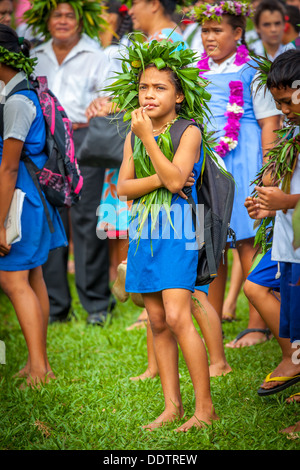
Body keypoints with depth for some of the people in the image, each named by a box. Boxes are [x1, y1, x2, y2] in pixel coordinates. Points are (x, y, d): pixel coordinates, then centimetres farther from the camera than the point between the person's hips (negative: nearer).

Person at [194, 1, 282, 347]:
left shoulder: (250, 71, -2)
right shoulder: (198, 73, 14)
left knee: (247, 240, -7)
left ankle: (257, 325, -3)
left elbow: (269, 122, -5)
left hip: (241, 161, -5)